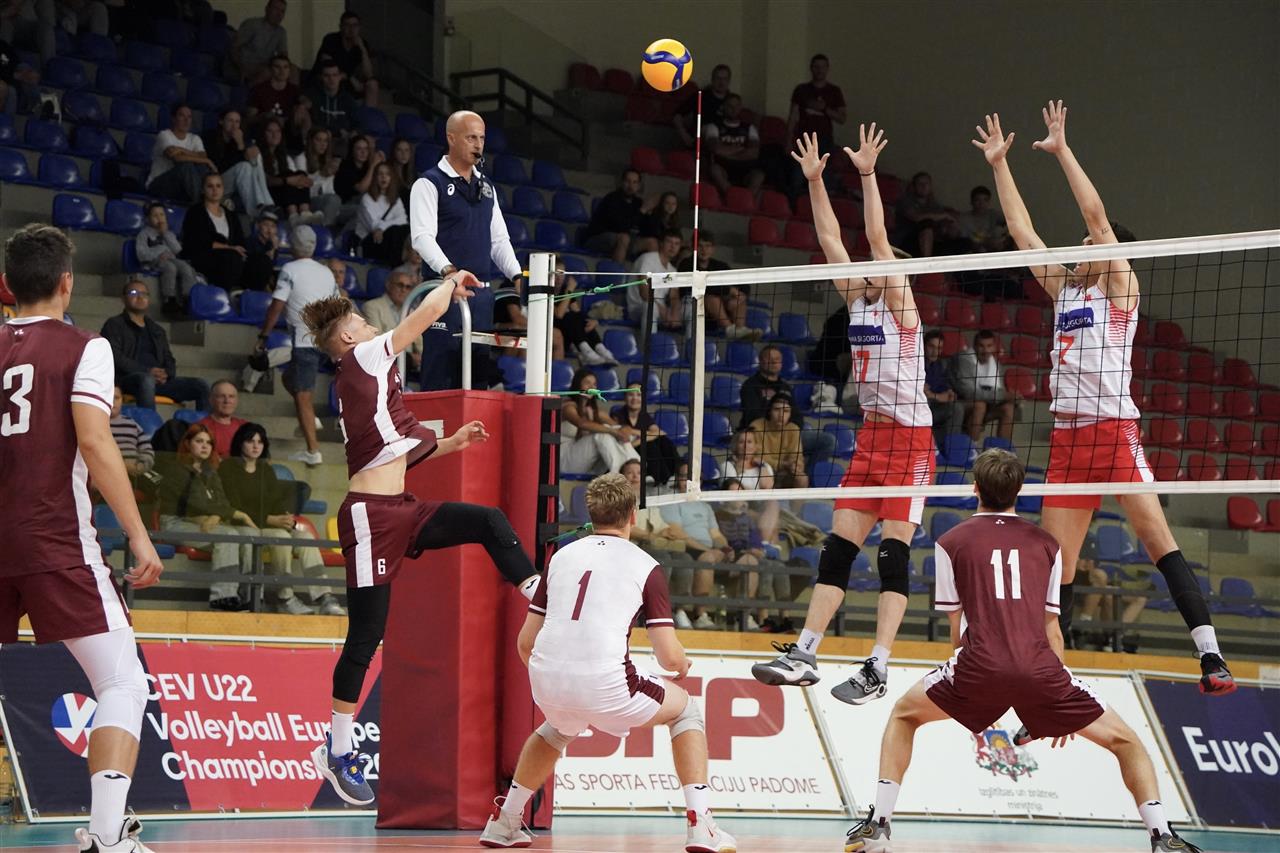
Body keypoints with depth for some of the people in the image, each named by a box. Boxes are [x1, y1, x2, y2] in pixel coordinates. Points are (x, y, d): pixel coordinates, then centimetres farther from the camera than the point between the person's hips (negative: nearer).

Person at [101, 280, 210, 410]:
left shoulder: (157, 330, 28)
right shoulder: (114, 325, 10)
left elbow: (169, 360, 25)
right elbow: (114, 356, -4)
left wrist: (166, 374, -2)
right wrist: (147, 371, -16)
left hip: (159, 380, 6)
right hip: (127, 379, -6)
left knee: (201, 386, -13)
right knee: (147, 380, -41)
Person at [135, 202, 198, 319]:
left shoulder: (169, 234, 28)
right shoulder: (144, 234, 15)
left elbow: (178, 250, 9)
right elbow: (141, 253, 0)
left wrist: (165, 234, 5)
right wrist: (158, 255, -14)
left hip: (171, 260, 5)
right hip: (153, 262, -5)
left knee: (187, 268, -28)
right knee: (170, 267, -38)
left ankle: (188, 300, -34)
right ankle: (169, 302, -40)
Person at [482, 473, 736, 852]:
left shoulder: (561, 556, 19)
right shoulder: (645, 567, 7)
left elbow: (526, 643, 19)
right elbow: (670, 657, 1)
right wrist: (682, 666, 26)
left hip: (546, 680, 5)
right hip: (604, 684, -4)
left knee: (560, 726, 40)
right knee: (685, 709, 21)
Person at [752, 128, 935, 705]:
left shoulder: (899, 304, -5)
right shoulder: (858, 300, 12)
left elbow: (878, 238, -16)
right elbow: (831, 239, 8)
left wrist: (867, 175, -20)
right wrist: (814, 181, 3)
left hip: (910, 435, -7)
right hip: (871, 435, 7)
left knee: (894, 552, -9)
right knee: (838, 546, 2)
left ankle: (878, 669, -12)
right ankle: (804, 654, 0)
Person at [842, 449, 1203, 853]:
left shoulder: (950, 543, 16)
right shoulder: (1046, 544, 20)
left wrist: (972, 702, 30)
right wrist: (1059, 711, 27)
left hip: (980, 666, -1)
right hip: (1040, 666, 1)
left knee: (904, 715, 26)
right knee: (1126, 742, 17)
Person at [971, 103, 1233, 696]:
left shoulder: (1119, 287, 3)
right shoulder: (1065, 291, 19)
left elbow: (1096, 214, -7)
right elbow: (1021, 230, 21)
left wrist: (1061, 150, -4)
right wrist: (999, 163, 20)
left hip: (1114, 430, -7)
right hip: (1066, 438, 7)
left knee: (1160, 543, -14)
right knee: (1054, 568, 4)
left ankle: (1212, 657, -19)